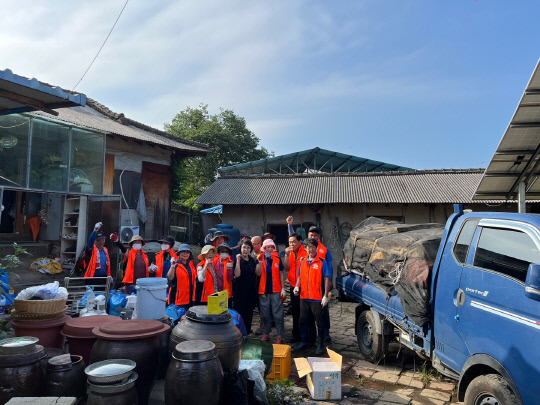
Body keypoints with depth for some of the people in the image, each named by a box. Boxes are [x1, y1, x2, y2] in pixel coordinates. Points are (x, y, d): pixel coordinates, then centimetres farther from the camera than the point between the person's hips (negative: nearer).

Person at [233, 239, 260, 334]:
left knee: (249, 312, 10)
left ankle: (247, 332, 22)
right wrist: (238, 260, -22)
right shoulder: (237, 260, -5)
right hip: (240, 290, -5)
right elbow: (237, 274, -18)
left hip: (251, 290, 5)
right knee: (240, 312, -2)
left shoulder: (253, 260, 10)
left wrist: (259, 262, -10)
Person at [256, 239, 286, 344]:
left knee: (277, 314, -2)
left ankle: (280, 336, 3)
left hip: (276, 290, -1)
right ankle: (266, 334, 22)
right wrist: (260, 261, -14)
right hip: (263, 290, 1)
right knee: (265, 314, 9)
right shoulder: (260, 259, 5)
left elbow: (281, 275, 9)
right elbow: (258, 273, -6)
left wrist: (283, 288, 3)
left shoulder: (277, 259, 6)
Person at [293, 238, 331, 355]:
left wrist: (325, 296, -10)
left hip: (317, 298, -5)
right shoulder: (302, 261, 9)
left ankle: (320, 345, 15)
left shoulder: (321, 262, -5)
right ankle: (304, 342, 29)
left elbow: (327, 279, -5)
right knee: (303, 320, 14)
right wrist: (297, 286, 0)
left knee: (319, 322, 4)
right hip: (304, 297, 5)